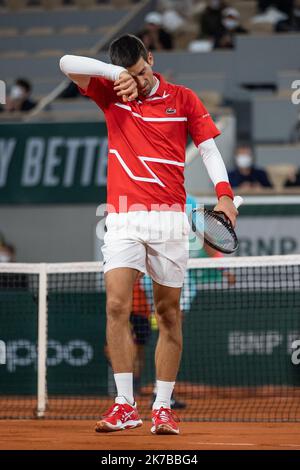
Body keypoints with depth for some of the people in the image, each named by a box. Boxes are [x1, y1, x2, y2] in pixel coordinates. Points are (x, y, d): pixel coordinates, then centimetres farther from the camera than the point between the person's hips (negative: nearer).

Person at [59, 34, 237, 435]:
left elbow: (208, 147, 3)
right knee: (117, 305, -13)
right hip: (123, 219, 0)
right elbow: (68, 64, -2)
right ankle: (125, 405, -11)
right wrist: (117, 74, -16)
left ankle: (163, 407, 8)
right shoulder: (111, 95, 8)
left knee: (169, 313, 2)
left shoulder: (183, 99, 6)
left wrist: (224, 193, -13)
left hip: (168, 219, 0)